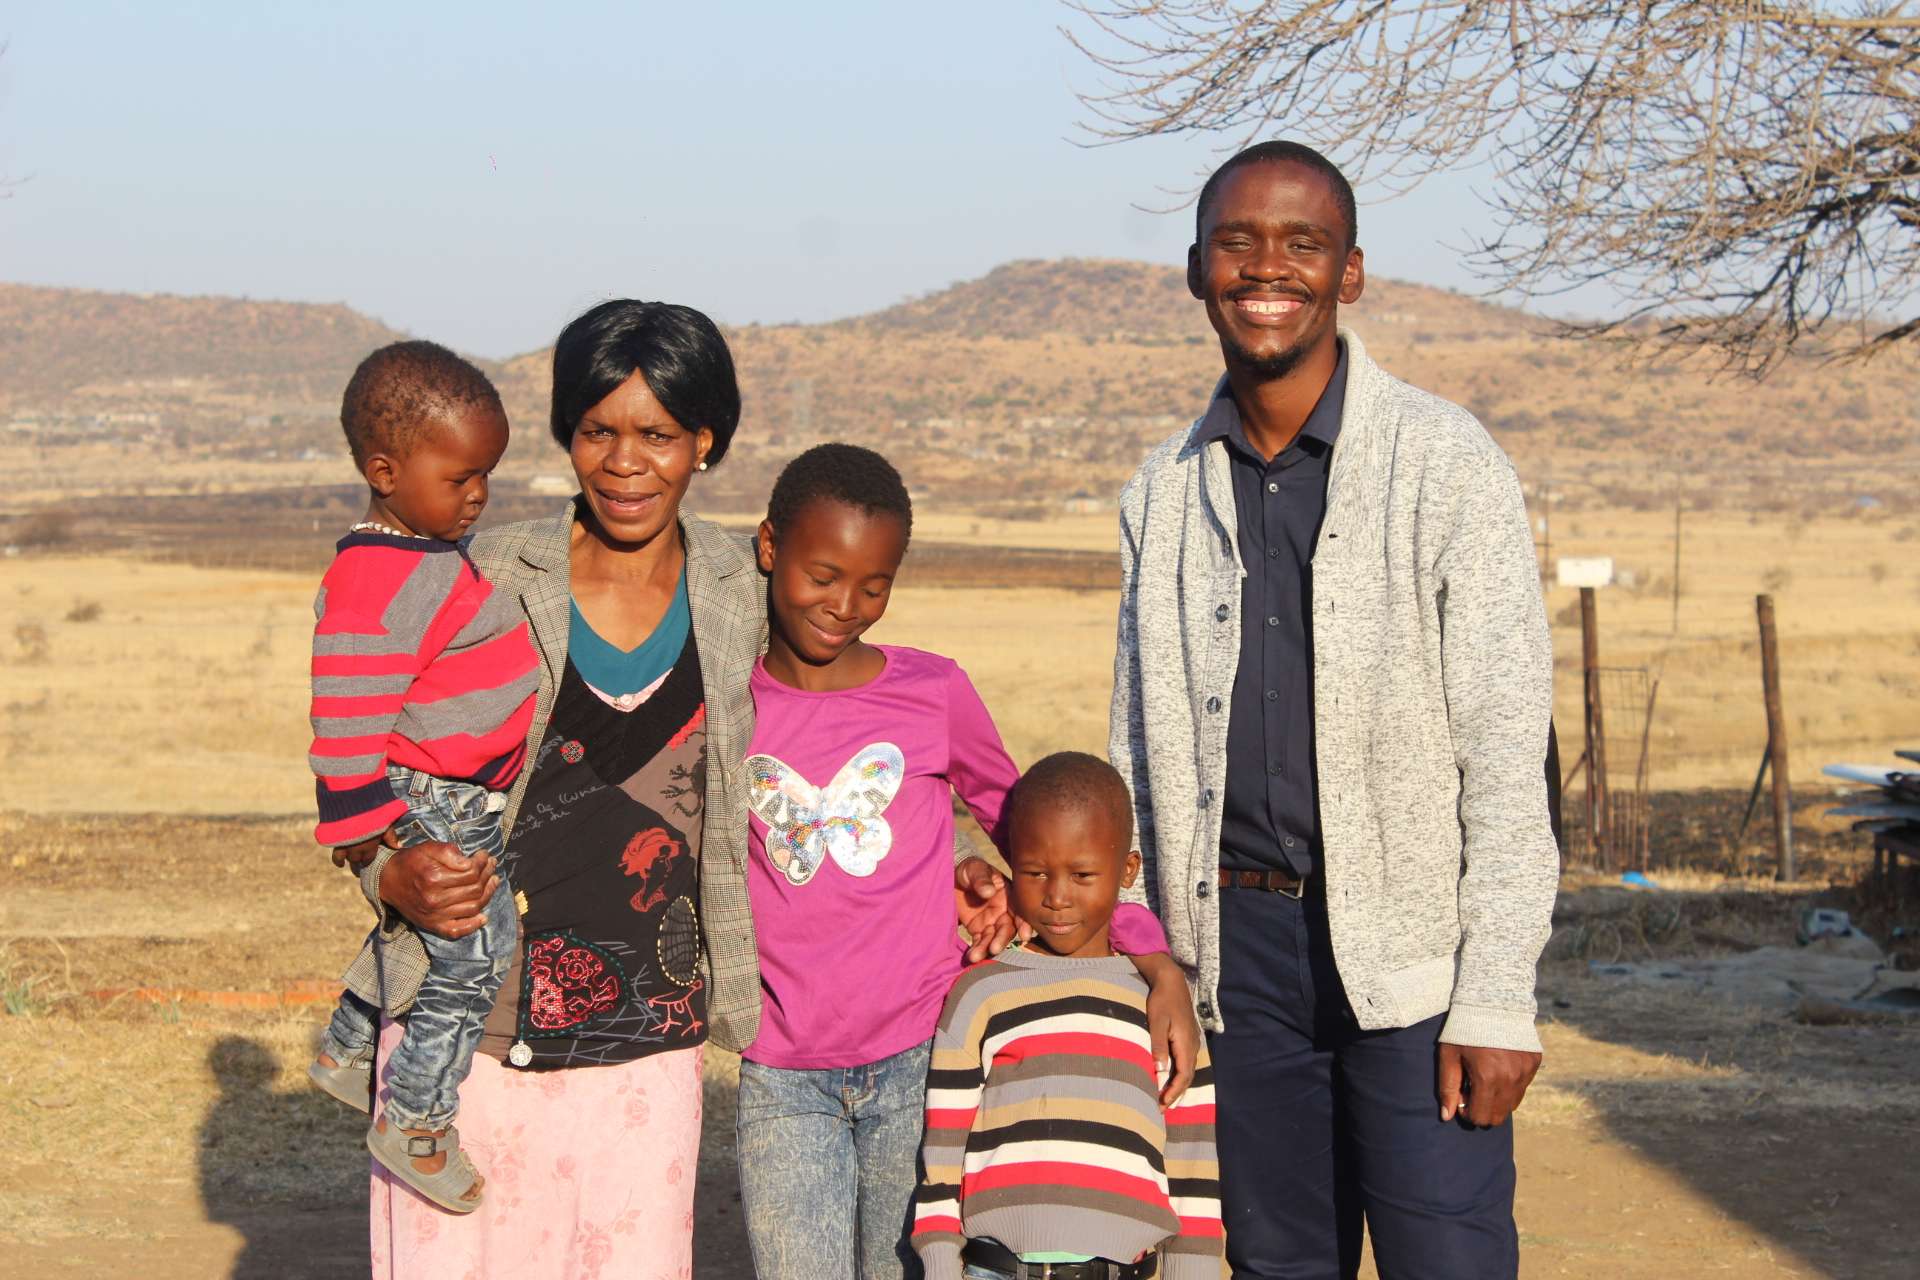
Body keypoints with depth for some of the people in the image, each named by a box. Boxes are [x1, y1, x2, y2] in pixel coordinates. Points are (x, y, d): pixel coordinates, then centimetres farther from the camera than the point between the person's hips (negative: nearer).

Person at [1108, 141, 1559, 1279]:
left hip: (1413, 949, -4)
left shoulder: (1446, 462, -5)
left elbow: (1507, 755, -8)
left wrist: (1497, 999, -13)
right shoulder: (1166, 492, 9)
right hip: (1241, 944, 4)